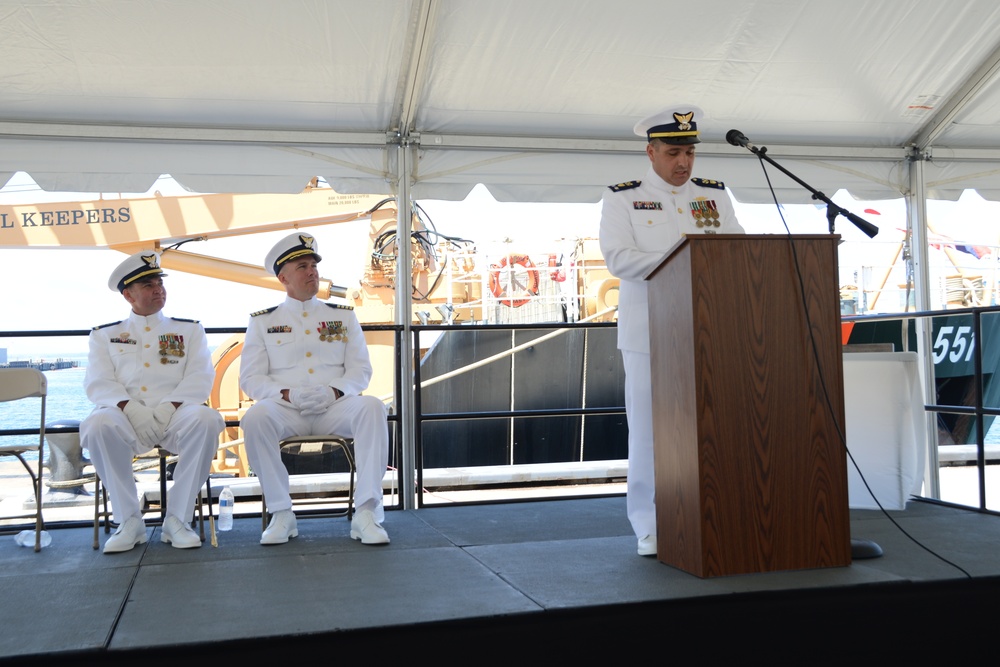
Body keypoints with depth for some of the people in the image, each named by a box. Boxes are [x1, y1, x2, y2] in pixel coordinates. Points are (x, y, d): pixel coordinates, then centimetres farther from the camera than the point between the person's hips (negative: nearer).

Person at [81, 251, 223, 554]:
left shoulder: (190, 330, 19)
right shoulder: (105, 334, 19)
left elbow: (200, 378, 5)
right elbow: (98, 382, 4)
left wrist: (169, 407, -14)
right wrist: (130, 408, -16)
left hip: (176, 414, 0)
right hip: (126, 414, 0)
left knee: (206, 420, -34)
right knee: (98, 424, -34)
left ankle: (177, 519, -21)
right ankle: (129, 521, -20)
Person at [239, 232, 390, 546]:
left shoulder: (344, 316, 17)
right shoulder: (263, 321, 13)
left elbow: (360, 370, 9)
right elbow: (251, 379, 4)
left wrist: (334, 392, -13)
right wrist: (289, 394, -16)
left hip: (335, 407, 1)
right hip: (285, 410, -1)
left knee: (372, 407, -31)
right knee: (255, 417, -34)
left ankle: (366, 513, -31)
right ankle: (281, 514, -21)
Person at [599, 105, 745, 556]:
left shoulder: (715, 196, 15)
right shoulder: (621, 199, 4)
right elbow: (618, 258, -10)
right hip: (650, 333, -3)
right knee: (649, 430, 0)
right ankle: (652, 530, 9)